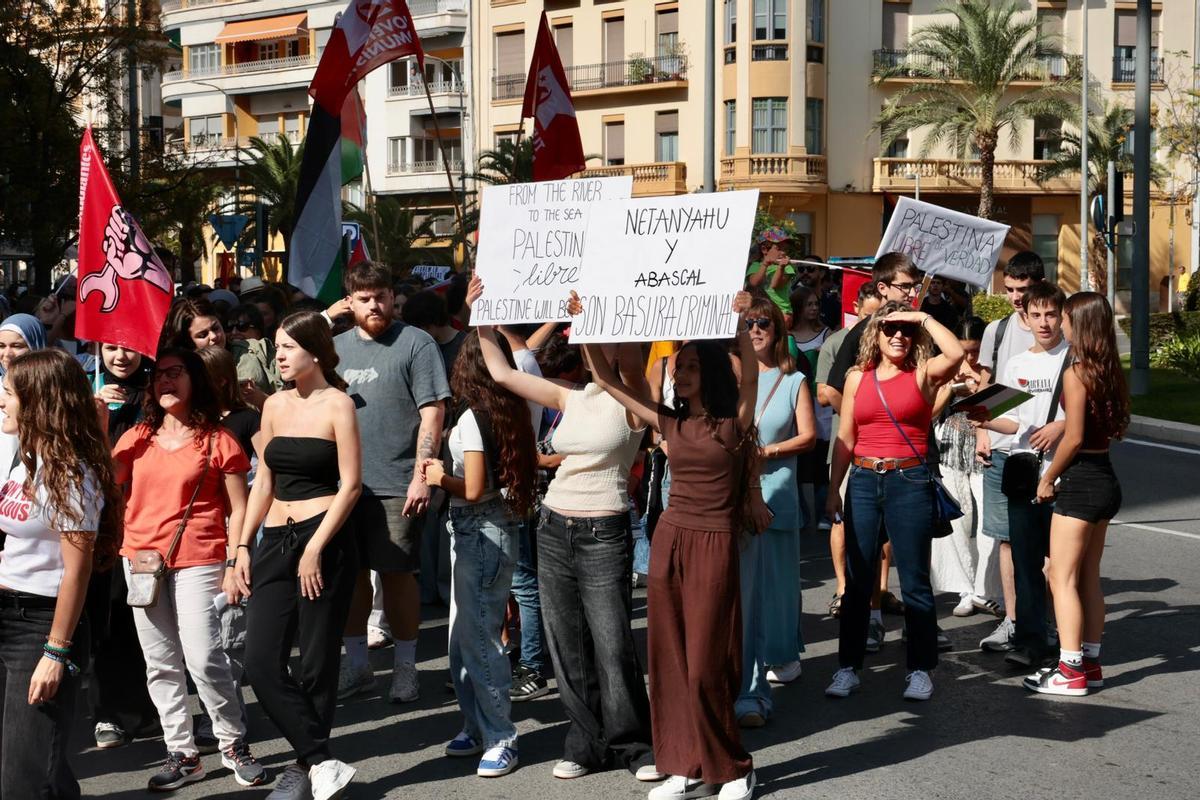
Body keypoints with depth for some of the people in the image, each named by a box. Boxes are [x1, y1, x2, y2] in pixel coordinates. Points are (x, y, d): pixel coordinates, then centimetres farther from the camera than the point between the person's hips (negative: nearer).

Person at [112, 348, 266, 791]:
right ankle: (182, 754, 17)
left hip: (197, 561, -5)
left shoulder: (217, 440, -2)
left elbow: (238, 510, 0)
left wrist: (235, 564, -7)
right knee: (161, 664, 8)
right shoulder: (136, 438, 10)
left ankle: (235, 744, 8)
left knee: (204, 659, -11)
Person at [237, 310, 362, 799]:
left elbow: (350, 483, -9)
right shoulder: (275, 405, 12)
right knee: (261, 662, -4)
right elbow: (264, 480, 16)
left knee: (316, 663, 2)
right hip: (275, 541, 6)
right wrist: (243, 545, 10)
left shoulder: (337, 404, -5)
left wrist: (315, 548, -14)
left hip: (325, 542, -6)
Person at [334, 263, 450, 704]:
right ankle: (356, 664, 23)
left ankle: (405, 667, 15)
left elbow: (432, 412, -9)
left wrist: (421, 474, -16)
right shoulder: (336, 346, 12)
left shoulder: (416, 343, -4)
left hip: (396, 485, -5)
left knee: (397, 574, 2)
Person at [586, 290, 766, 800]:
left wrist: (740, 322, -35)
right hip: (669, 541, 5)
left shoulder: (733, 423, -3)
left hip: (714, 546, -5)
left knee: (705, 666, -4)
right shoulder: (670, 424, 8)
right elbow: (607, 381, 7)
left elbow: (751, 376, -22)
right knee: (671, 661, 6)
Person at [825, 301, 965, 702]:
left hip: (910, 481, -3)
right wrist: (834, 488, 9)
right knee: (857, 580, 6)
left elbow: (956, 354, -21)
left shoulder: (923, 374, 1)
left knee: (914, 580, 2)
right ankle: (848, 667, 14)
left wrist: (924, 317, -11)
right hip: (863, 481, 3)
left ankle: (920, 669, 12)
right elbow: (844, 438, 12)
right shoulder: (858, 378, 10)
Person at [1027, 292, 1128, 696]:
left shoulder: (1076, 373, -16)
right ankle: (1090, 662, 22)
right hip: (1105, 479, 9)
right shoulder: (1109, 371, 8)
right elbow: (1111, 426, 10)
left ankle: (1070, 671, -1)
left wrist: (1048, 479, -7)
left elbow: (1074, 438, -19)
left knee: (1062, 578, -2)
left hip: (1081, 480, -9)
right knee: (1088, 577, 16)